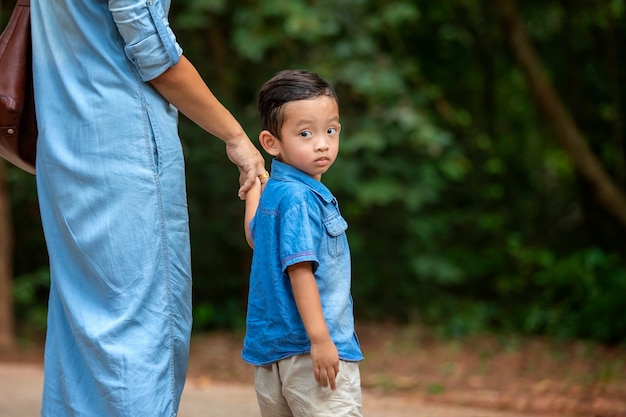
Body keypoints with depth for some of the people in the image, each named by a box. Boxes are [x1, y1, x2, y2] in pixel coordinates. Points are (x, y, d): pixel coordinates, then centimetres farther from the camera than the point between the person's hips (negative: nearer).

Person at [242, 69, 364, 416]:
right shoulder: (298, 198, -18)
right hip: (307, 348, -10)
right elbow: (300, 270, -24)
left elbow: (253, 237, 29)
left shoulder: (271, 190, 10)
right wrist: (319, 338, -26)